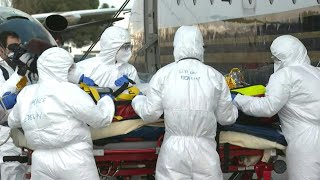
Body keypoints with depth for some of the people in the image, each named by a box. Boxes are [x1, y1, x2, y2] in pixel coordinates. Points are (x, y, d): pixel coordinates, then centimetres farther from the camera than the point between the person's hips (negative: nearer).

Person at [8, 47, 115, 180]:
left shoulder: (26, 94, 6)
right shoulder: (69, 91, -10)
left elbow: (12, 122, 23)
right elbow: (100, 119, -5)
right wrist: (106, 99, 14)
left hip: (41, 162, 5)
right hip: (73, 160, -4)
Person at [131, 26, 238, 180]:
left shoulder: (163, 74, -3)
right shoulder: (215, 76, -1)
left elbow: (150, 114, 0)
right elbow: (226, 117, 6)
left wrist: (137, 100, 21)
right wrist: (234, 106, 28)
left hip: (173, 151, 0)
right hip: (205, 150, 0)